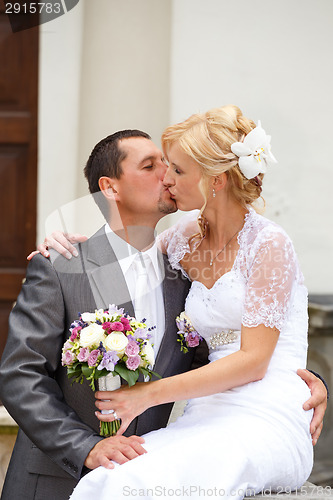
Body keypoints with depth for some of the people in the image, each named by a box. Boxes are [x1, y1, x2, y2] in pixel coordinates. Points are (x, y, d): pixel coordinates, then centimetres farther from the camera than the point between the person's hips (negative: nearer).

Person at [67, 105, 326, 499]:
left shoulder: (268, 244, -7)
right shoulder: (188, 238, 11)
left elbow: (253, 360, -11)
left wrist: (150, 394, -13)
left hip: (268, 422, -5)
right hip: (208, 416, 6)